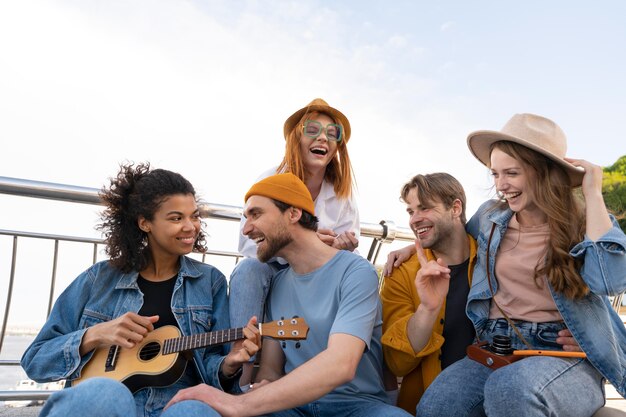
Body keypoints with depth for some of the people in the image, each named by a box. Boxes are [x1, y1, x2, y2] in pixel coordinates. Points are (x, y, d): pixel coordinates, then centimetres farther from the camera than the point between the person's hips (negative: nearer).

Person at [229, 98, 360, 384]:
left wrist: (345, 246, -29)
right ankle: (243, 372, -32)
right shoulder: (269, 181, -7)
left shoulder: (343, 193, 0)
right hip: (269, 273, -2)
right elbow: (248, 245, -15)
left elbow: (347, 249, -2)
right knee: (248, 268, -32)